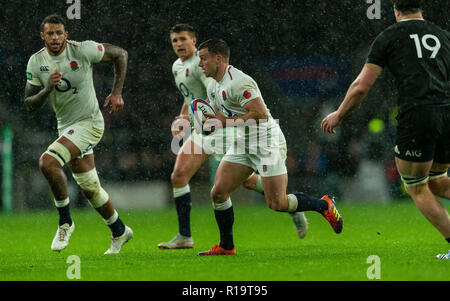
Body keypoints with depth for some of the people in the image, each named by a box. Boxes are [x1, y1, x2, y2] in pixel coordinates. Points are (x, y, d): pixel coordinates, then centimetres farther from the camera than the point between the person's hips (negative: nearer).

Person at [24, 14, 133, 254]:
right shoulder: (36, 62, -3)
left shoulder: (83, 50, -15)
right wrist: (48, 89, -21)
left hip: (89, 122, -6)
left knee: (47, 162, -26)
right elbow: (30, 105, -2)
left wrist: (116, 93, -5)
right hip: (66, 126, 6)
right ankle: (119, 232, 34)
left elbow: (120, 54, -1)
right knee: (89, 188, 13)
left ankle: (65, 222, -11)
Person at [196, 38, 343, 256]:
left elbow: (261, 114, -27)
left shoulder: (237, 82, -21)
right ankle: (226, 246, 9)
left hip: (266, 143, -9)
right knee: (218, 192, -2)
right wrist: (209, 124, 0)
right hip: (243, 144, 9)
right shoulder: (213, 86, 10)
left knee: (277, 203, -9)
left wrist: (227, 121, -23)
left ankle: (324, 205, 14)